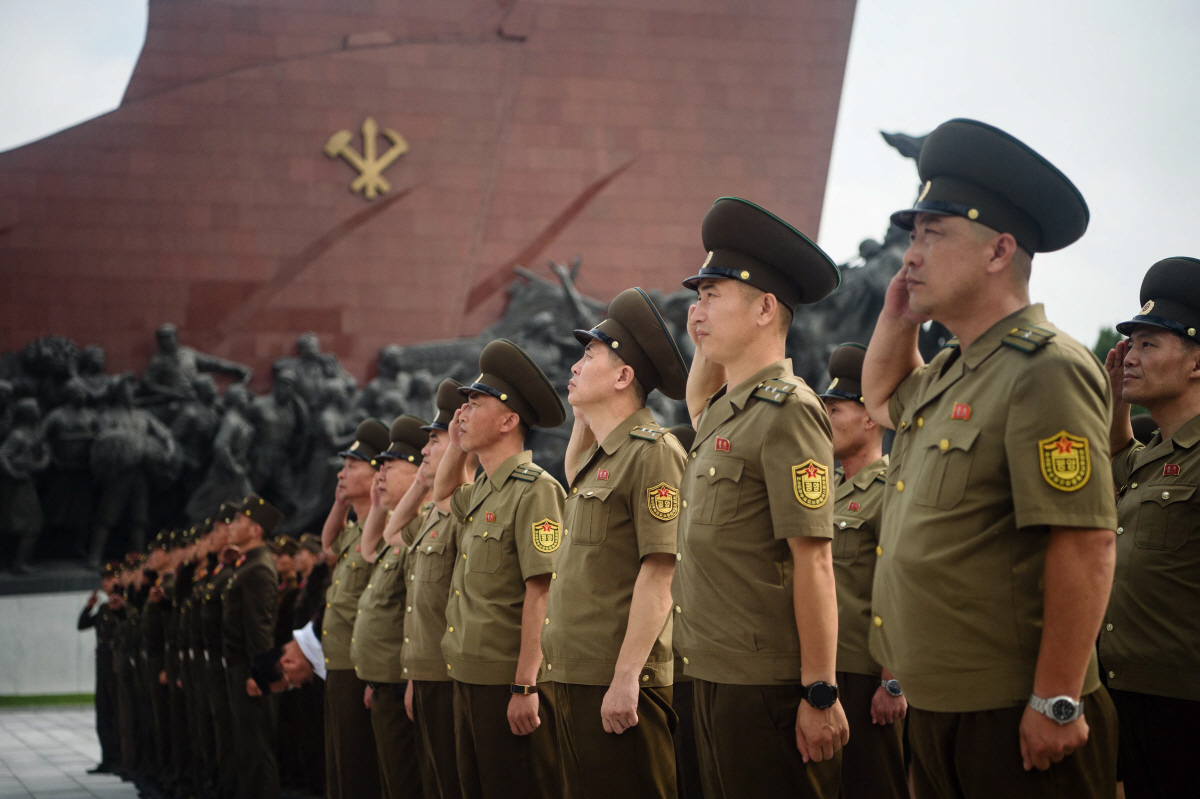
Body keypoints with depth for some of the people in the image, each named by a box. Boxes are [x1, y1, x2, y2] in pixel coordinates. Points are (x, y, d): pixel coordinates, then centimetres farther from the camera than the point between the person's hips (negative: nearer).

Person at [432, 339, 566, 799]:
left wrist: (525, 687, -23)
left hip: (508, 687, -9)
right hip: (470, 678, 9)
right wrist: (457, 447, 19)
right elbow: (443, 495, 38)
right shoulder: (481, 492, 14)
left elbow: (540, 593, -19)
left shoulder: (535, 490, -14)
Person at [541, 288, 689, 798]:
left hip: (619, 685, -9)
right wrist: (580, 418, 23)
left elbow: (659, 574, -18)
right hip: (576, 680, 9)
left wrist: (626, 677, -24)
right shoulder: (599, 459, 16)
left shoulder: (653, 452, -12)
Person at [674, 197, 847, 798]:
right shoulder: (723, 410, 13)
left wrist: (820, 694, -20)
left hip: (767, 686, -9)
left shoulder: (787, 412, -13)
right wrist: (702, 347, 23)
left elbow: (813, 562, -17)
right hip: (714, 678, 9)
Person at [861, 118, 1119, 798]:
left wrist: (1057, 702, -23)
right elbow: (882, 396, 38)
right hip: (939, 709, 9)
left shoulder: (1047, 370, -15)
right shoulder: (949, 374, 14)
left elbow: (1086, 543, -21)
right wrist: (899, 314, 18)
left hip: (1015, 720, -9)